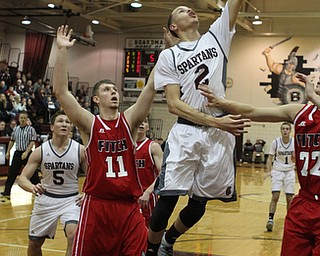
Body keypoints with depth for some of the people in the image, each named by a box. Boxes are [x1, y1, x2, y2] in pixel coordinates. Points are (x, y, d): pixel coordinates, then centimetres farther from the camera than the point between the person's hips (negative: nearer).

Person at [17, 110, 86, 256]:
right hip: (46, 199, 2)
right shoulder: (40, 151, -7)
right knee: (34, 243, 12)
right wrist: (32, 188, -31)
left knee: (74, 236, -26)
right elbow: (22, 178, -8)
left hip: (71, 200, -2)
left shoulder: (80, 150, -8)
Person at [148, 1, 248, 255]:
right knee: (168, 198, -7)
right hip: (186, 133, -2)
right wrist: (215, 121, -16)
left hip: (220, 136, 3)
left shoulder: (216, 36, 12)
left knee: (199, 203, 10)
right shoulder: (168, 56, 4)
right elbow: (174, 104, -6)